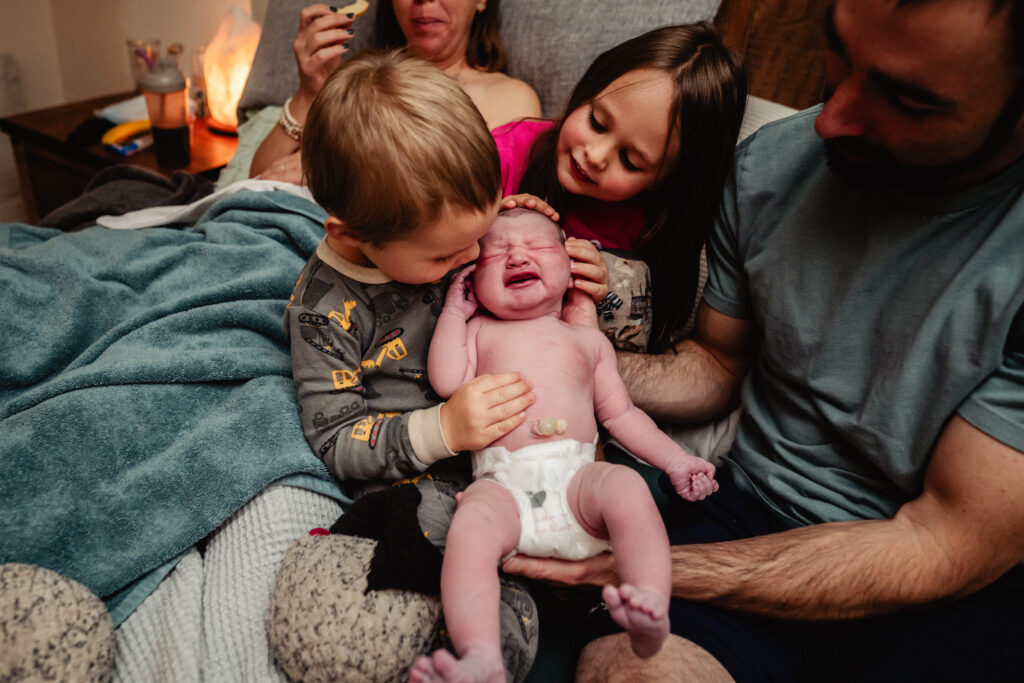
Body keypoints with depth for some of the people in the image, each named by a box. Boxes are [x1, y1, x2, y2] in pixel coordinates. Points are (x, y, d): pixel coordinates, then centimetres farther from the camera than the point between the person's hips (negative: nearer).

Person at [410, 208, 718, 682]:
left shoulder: (587, 338, 25)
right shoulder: (478, 330, 23)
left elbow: (620, 414, 24)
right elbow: (447, 381, 5)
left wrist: (674, 459, 13)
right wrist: (454, 310, 15)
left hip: (578, 476, 1)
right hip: (503, 482, -1)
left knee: (626, 485, -30)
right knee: (472, 523, -31)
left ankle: (651, 614, -38)